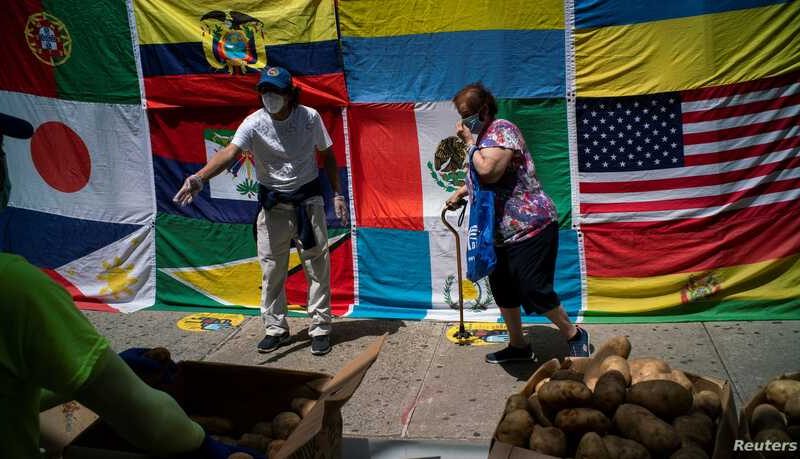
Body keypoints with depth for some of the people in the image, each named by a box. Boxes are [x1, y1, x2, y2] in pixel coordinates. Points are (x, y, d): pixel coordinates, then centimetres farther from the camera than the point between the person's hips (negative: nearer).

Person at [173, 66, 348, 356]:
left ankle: (320, 328, 16)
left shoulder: (310, 117, -8)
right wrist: (199, 178, -45)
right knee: (271, 269, 6)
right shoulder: (254, 123, -12)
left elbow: (327, 156, 4)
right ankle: (276, 329, 21)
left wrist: (337, 195, 2)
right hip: (272, 204, 1)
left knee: (317, 265, 3)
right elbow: (229, 152, -28)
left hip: (308, 199, 0)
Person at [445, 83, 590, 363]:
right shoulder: (482, 136, 14)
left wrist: (470, 142, -16)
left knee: (534, 292, -8)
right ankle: (518, 346, 31)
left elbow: (489, 172, -29)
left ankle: (575, 336, 14)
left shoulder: (502, 129, -14)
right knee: (502, 290, 14)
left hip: (530, 227, -10)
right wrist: (460, 192, 17)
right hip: (501, 233, 10)